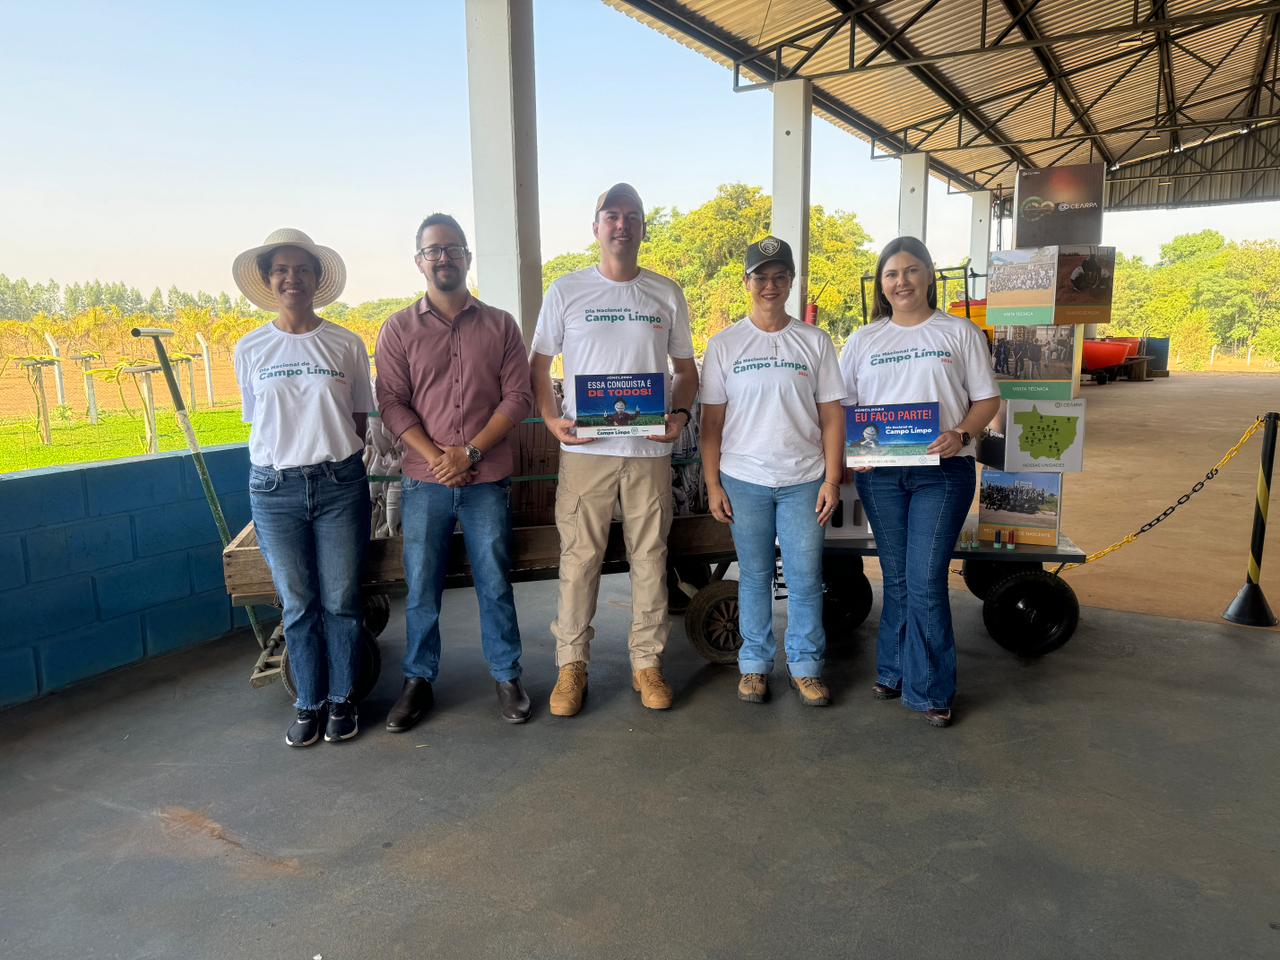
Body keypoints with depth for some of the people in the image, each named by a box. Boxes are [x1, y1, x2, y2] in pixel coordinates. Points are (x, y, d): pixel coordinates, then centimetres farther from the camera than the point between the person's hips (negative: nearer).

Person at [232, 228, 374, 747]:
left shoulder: (346, 345, 2)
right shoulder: (250, 349, 5)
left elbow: (359, 419, 8)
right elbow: (256, 422, 11)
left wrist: (339, 466, 4)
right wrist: (272, 477, 5)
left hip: (339, 484, -1)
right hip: (274, 488, 1)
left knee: (341, 600, 4)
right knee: (297, 603, 8)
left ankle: (342, 699, 20)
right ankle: (308, 703, 22)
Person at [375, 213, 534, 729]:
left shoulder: (500, 325, 5)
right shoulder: (399, 329, 5)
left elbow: (517, 397, -1)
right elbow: (391, 403, 0)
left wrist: (470, 452, -12)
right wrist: (434, 455, -14)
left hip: (488, 479, 0)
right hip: (424, 482, 1)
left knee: (495, 582, 7)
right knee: (421, 587, 8)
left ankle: (507, 676, 21)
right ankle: (418, 680, 23)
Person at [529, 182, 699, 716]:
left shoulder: (666, 295, 9)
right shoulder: (566, 292, 5)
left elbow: (686, 369, 15)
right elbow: (539, 364, 9)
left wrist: (680, 414, -4)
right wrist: (551, 419, -7)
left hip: (651, 449, 2)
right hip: (585, 447, -1)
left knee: (650, 557, 7)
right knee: (579, 557, 2)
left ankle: (647, 662, 21)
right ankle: (571, 665, 16)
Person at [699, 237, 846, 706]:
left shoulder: (815, 341, 5)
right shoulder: (724, 344, 4)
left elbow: (832, 415, 4)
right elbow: (712, 420, 3)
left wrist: (832, 480, -3)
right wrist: (713, 484, -2)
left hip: (804, 480, 0)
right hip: (744, 480, 0)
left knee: (806, 577, 4)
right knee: (754, 575, 9)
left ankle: (805, 666, 20)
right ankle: (754, 664, 23)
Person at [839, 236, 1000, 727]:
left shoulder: (959, 332, 6)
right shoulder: (864, 339, 11)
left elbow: (987, 398, 4)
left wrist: (961, 434, -15)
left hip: (942, 470, -2)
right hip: (879, 472, 2)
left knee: (926, 581, -6)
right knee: (897, 578, 11)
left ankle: (929, 689, 9)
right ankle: (894, 671, 27)